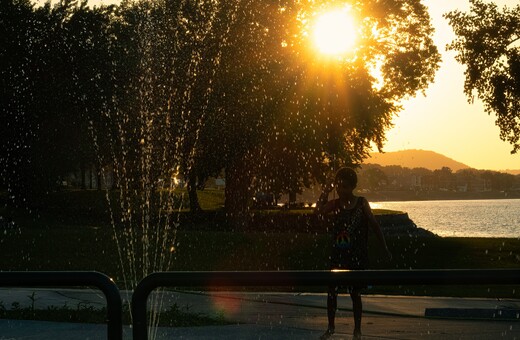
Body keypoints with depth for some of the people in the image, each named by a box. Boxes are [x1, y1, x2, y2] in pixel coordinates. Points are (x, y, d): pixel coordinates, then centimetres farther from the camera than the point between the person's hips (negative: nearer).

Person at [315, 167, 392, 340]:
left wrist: (385, 248, -3)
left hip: (356, 257, -3)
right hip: (337, 256, 3)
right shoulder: (334, 204, 2)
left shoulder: (361, 203, -5)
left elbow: (374, 225, -2)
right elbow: (319, 210, -15)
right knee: (331, 291, 2)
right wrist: (325, 193, -19)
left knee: (355, 293, 4)